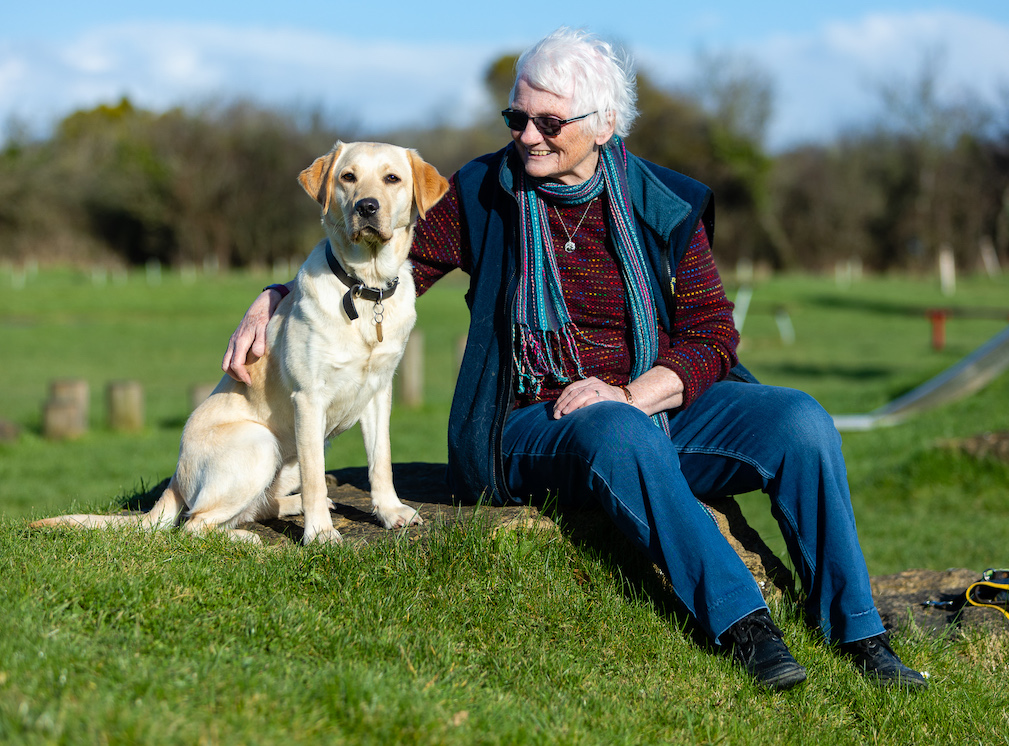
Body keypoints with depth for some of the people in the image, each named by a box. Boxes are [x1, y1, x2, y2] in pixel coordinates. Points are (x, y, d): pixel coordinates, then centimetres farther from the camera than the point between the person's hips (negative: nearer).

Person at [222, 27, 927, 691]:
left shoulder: (664, 206, 5)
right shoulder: (483, 194, 4)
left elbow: (712, 336, 1)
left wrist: (633, 393, -17)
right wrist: (276, 298, -2)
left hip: (662, 408, 2)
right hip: (532, 427, -2)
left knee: (800, 419, -23)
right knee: (621, 435, -38)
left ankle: (860, 634, -18)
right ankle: (743, 626, -41)